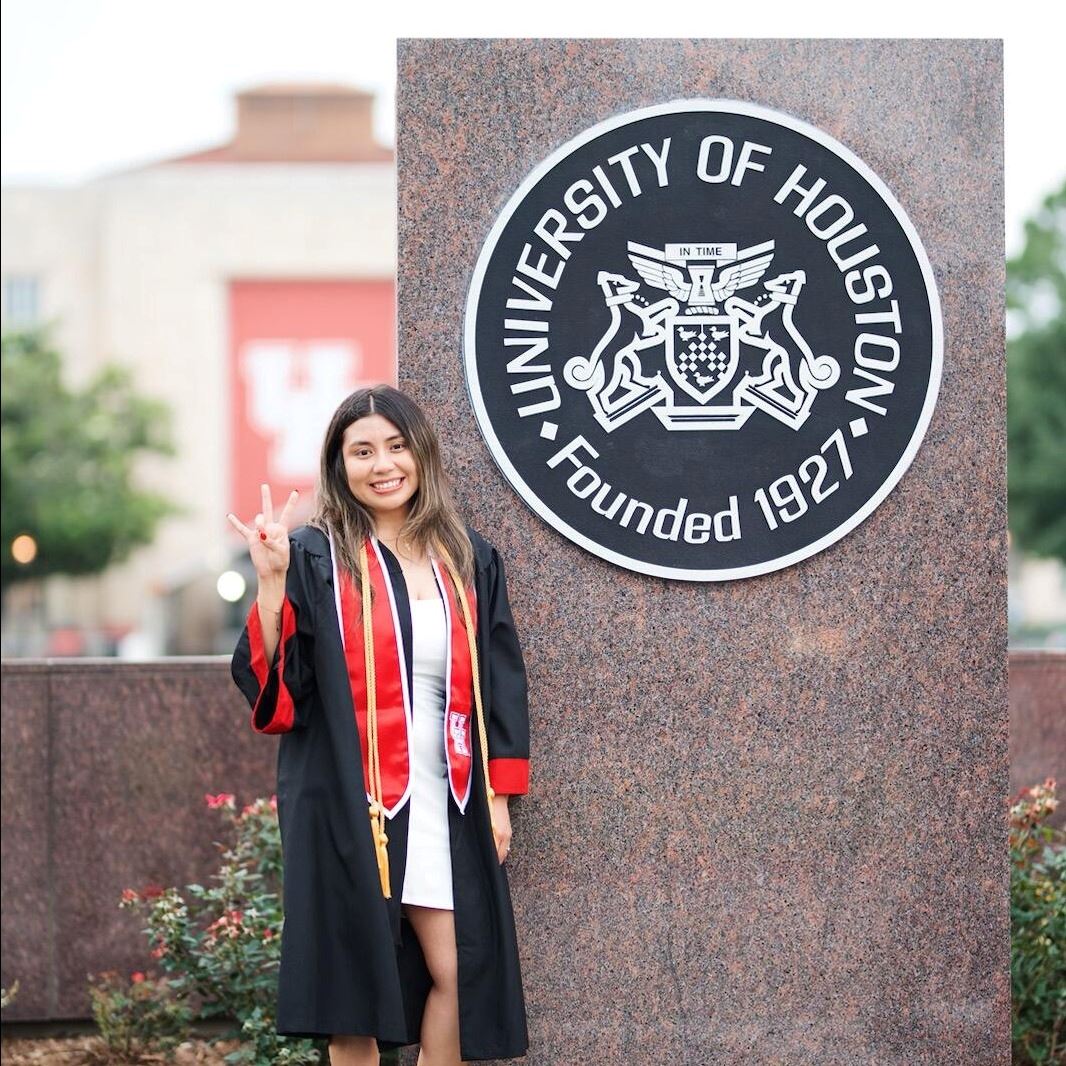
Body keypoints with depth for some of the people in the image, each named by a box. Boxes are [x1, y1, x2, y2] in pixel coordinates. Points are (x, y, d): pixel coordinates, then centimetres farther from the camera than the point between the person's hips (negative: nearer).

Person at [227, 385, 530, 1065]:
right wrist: (271, 579, -18)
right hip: (347, 800, -3)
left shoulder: (469, 561, 9)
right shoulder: (316, 558, -1)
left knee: (456, 971, 1)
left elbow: (500, 682, 11)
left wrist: (498, 793, 6)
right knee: (355, 979, 1)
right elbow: (271, 681, -7)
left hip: (441, 801, 3)